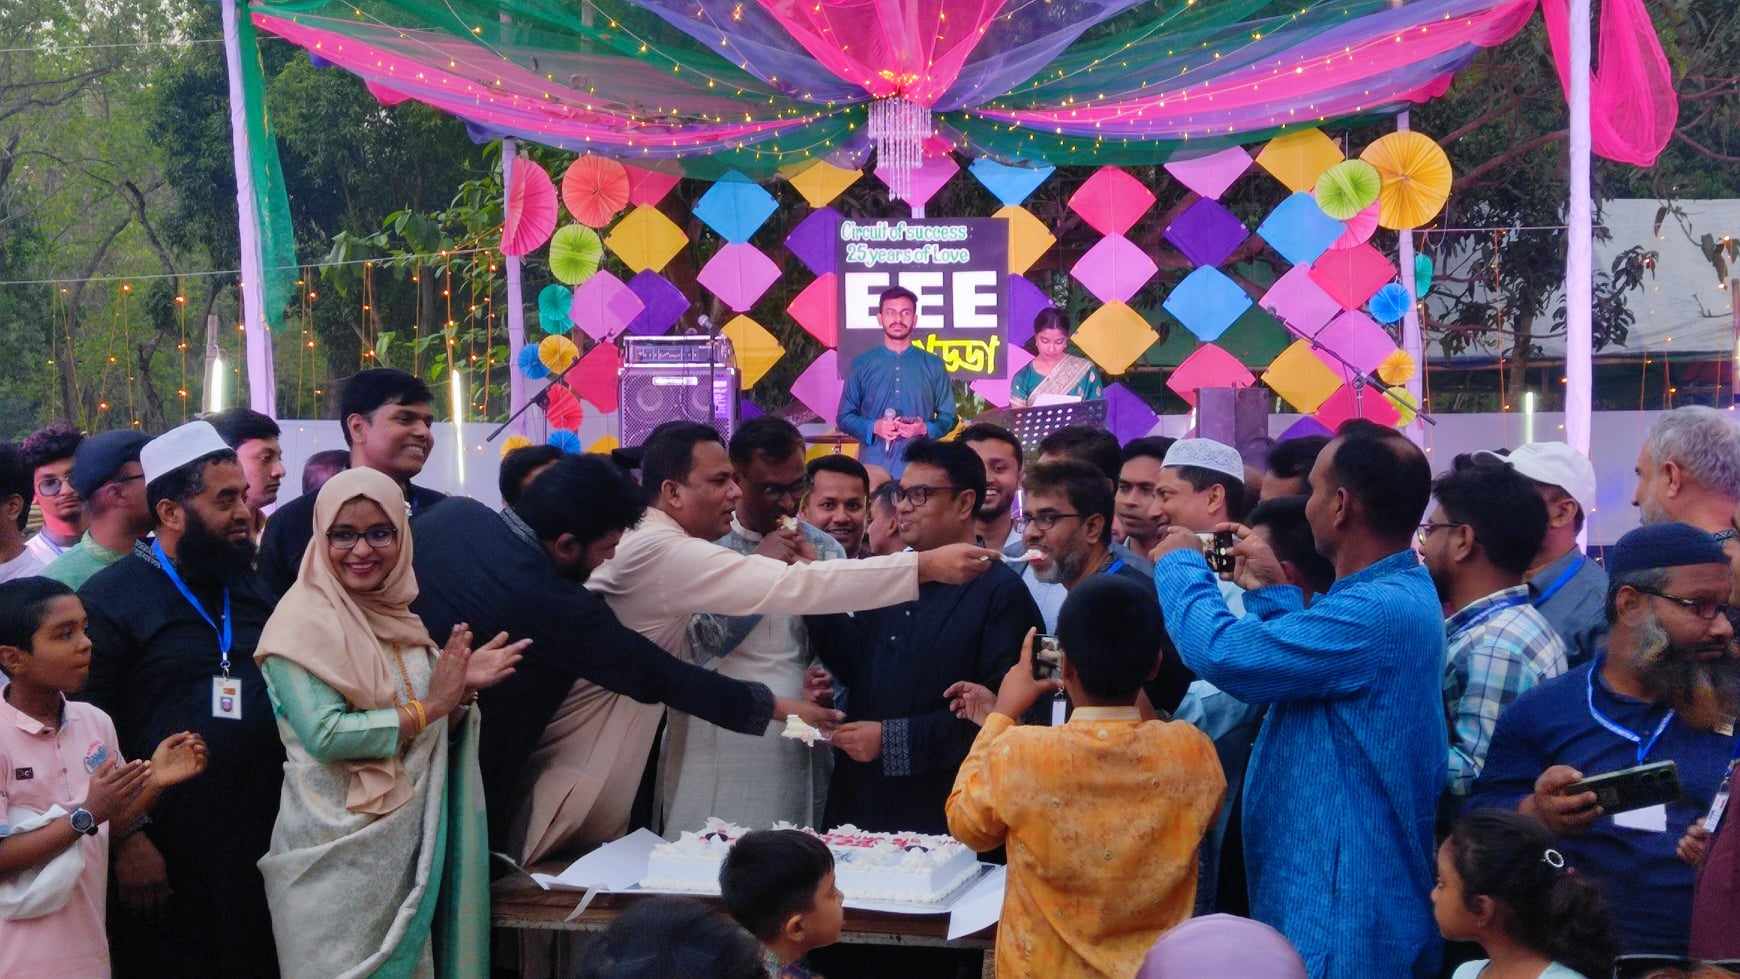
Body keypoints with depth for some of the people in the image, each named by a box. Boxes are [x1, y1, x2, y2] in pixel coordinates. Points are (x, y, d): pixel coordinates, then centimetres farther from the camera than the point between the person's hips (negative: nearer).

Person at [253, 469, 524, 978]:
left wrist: (461, 690, -3)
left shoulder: (400, 618, 10)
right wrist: (427, 708, -15)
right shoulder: (302, 620, -12)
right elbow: (323, 735, -23)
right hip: (336, 850, -7)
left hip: (408, 843, 7)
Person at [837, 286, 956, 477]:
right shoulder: (862, 364, 7)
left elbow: (948, 418, 9)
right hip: (873, 468, 0)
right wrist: (874, 428, -10)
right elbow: (845, 417, 8)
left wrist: (924, 429, -11)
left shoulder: (933, 366, 7)